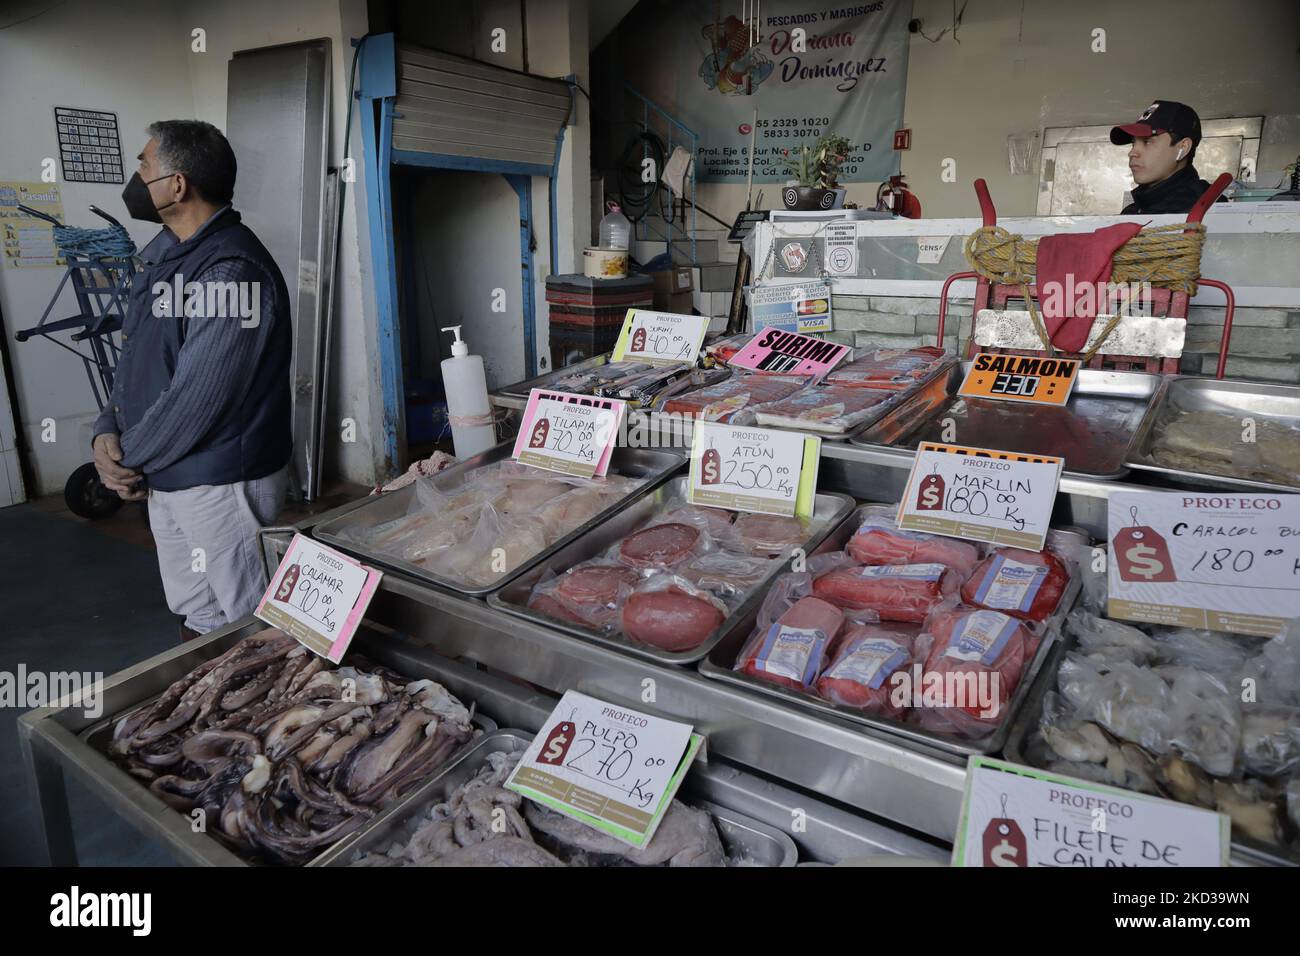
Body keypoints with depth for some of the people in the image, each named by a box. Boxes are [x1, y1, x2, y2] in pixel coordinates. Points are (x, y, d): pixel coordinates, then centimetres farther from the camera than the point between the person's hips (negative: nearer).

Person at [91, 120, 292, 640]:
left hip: (222, 483, -9)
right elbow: (135, 354, 15)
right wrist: (107, 431, -1)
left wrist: (127, 459, -10)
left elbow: (197, 397, -24)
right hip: (168, 476, 9)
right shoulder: (164, 252, 10)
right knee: (195, 618, 23)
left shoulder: (231, 271, -23)